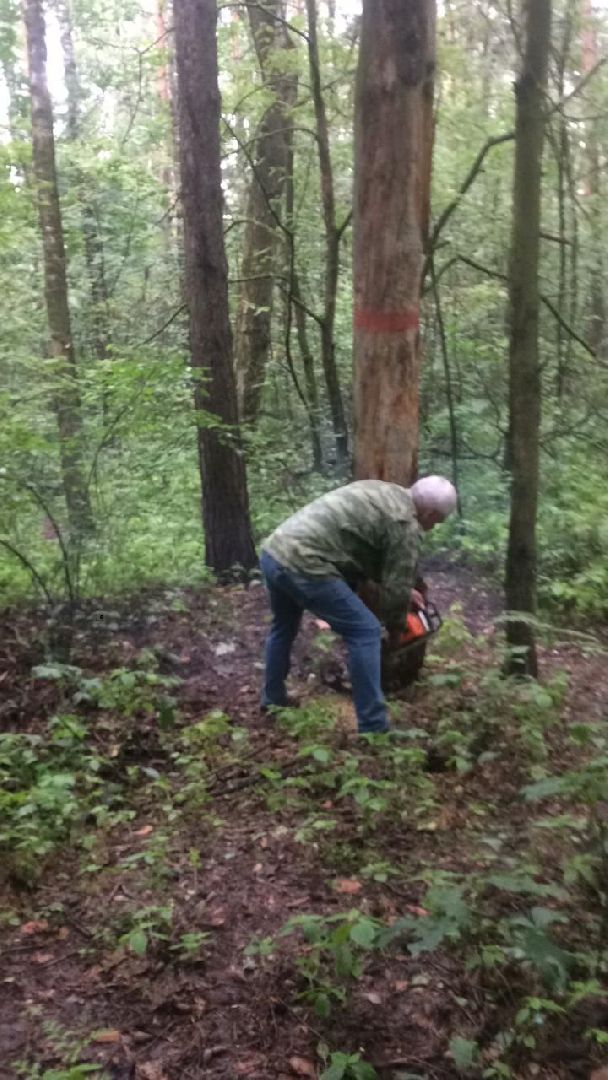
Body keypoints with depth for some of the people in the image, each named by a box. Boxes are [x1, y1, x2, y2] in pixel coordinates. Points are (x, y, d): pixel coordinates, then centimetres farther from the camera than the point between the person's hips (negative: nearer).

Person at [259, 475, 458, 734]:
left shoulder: (379, 490, 23)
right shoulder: (405, 525, -4)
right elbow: (395, 589, 0)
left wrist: (402, 590, 36)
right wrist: (395, 625, 19)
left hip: (273, 553, 9)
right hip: (303, 566, -9)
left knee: (284, 626, 31)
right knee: (365, 631, 1)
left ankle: (273, 699, 47)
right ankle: (374, 728, 5)